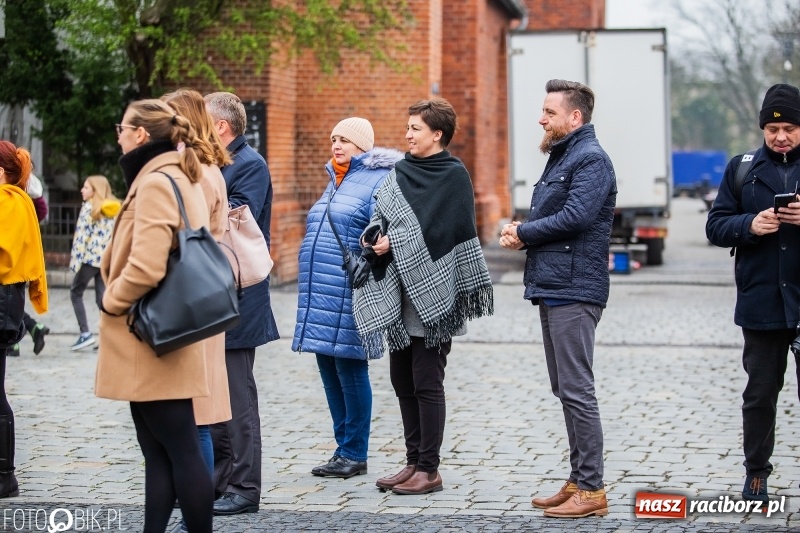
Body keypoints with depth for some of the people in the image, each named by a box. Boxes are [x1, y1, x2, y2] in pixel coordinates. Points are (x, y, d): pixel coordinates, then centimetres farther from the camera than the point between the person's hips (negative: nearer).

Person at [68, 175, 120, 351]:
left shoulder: (89, 207, -7)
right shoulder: (114, 209, 12)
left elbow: (82, 235, -12)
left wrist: (75, 259, -11)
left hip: (91, 257, -6)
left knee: (76, 292, 9)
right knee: (102, 297, 10)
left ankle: (85, 333, -2)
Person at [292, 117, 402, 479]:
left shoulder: (378, 180, -6)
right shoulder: (335, 181, 21)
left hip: (348, 295, -9)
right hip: (319, 295, 9)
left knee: (349, 370, -4)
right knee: (329, 370, 11)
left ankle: (355, 454, 5)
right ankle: (343, 448, 20)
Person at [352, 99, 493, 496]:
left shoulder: (454, 175, -6)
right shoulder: (402, 172, 14)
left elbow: (441, 229, -14)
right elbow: (380, 218, 13)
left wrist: (395, 243, -15)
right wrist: (376, 239, -8)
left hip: (430, 291, -7)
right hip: (397, 289, 7)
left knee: (426, 382, -5)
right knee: (402, 379, 9)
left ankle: (429, 470, 2)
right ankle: (414, 462, 17)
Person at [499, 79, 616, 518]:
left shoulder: (591, 159, -11)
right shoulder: (560, 157, 21)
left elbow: (575, 216, -23)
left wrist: (524, 232, -10)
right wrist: (520, 233, 2)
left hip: (574, 290, -10)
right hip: (552, 288, 11)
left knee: (576, 390, -9)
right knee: (564, 390, 13)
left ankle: (591, 490, -5)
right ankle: (577, 481, 20)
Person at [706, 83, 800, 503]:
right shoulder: (742, 169, 8)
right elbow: (715, 226, 6)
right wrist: (750, 225, -13)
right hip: (761, 304, 2)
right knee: (760, 392, 10)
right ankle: (756, 473, 22)